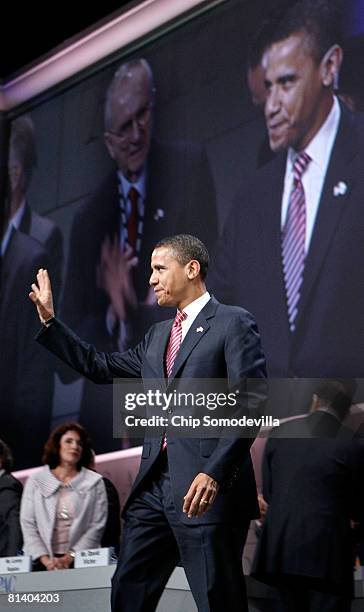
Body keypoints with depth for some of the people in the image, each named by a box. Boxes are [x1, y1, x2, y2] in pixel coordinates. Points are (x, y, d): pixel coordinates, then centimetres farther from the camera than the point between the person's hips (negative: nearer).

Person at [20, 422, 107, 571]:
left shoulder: (95, 482, 7)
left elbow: (97, 526, 1)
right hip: (42, 563, 0)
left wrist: (69, 558, -9)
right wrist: (45, 559, -9)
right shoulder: (35, 481, 9)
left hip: (79, 562, 0)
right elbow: (28, 524, 3)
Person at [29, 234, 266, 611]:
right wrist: (49, 320, 25)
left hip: (205, 485, -8)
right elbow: (103, 368, 28)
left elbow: (251, 402, -12)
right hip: (155, 484, 8)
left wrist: (216, 472, -21)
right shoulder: (158, 335, 22)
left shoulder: (233, 324, -3)